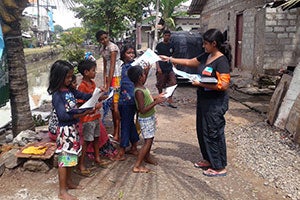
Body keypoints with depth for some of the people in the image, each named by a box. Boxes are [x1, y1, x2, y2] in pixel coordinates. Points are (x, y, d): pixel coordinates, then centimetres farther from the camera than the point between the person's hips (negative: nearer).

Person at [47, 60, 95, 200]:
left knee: (70, 156, 19)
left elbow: (84, 96, 17)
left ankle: (68, 182, 37)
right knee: (64, 158, 1)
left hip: (73, 128, 8)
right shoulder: (57, 95, -19)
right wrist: (83, 113, -26)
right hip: (65, 130, -8)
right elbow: (63, 115, -24)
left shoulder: (69, 90, 4)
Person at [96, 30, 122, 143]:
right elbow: (105, 67, 12)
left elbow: (112, 67, -18)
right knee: (112, 106, 11)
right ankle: (115, 132, 22)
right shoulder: (102, 49, 12)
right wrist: (104, 84, 3)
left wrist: (108, 86, -20)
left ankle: (117, 134, -3)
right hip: (109, 77, 8)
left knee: (115, 106, -10)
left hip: (116, 77, -8)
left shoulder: (113, 47, -14)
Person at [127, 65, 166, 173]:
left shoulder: (142, 86, 3)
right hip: (146, 119, -9)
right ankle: (137, 166, -1)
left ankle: (147, 157, 43)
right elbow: (142, 110, -30)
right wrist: (156, 102, -30)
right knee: (148, 141, -6)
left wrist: (156, 97, 13)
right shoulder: (139, 92, -27)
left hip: (150, 117, 10)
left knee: (150, 138, 22)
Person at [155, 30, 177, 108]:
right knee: (160, 85, 4)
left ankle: (170, 101, 1)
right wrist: (158, 68, -15)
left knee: (173, 83, -5)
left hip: (170, 68, 4)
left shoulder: (171, 46, 12)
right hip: (161, 69, -4)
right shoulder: (159, 45, -1)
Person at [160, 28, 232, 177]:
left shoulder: (222, 61, -19)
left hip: (215, 103, -9)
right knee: (202, 131, 18)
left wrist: (202, 84, -23)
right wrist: (169, 59, 17)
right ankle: (208, 160, 34)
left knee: (214, 133, 0)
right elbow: (189, 62, 19)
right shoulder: (206, 56, 7)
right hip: (204, 100, 9)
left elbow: (224, 85, -25)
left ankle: (220, 167, 14)